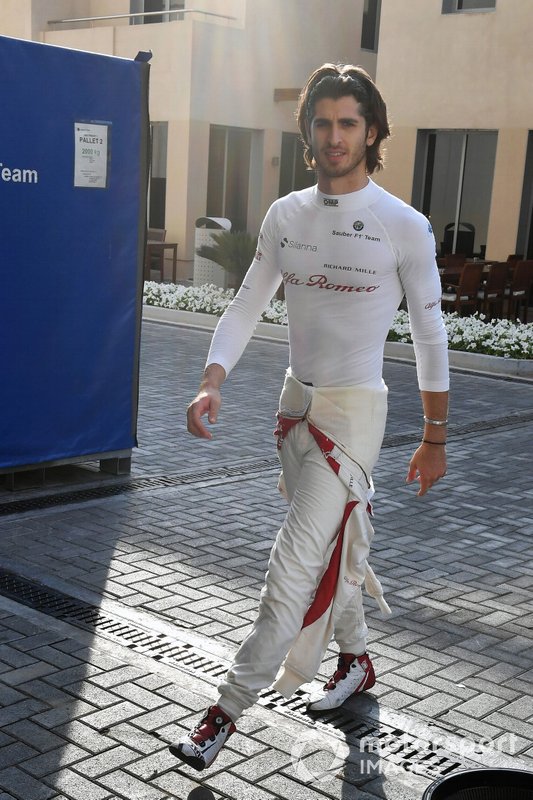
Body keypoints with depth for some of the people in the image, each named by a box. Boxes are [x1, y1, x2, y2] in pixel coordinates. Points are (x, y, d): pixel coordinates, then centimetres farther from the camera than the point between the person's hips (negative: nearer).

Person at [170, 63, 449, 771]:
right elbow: (246, 306, 6)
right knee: (334, 547, 19)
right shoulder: (286, 215, 4)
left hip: (355, 410, -6)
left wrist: (435, 439, 0)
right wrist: (211, 384, -9)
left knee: (293, 567, -8)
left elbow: (430, 336, -4)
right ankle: (356, 661, 40)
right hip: (297, 402, 6)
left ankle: (227, 711, 0)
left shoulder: (405, 227, -10)